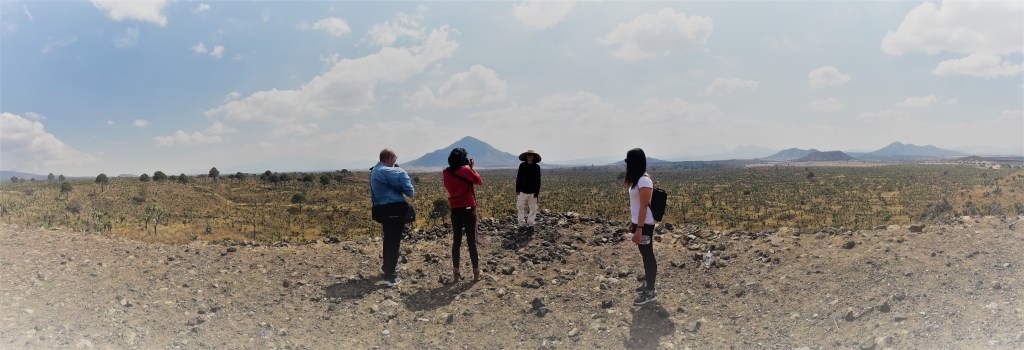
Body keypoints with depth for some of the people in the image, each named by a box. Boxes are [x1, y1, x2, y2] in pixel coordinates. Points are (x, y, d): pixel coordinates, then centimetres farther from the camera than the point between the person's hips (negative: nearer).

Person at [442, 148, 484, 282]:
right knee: (471, 241, 4)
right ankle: (476, 272, 12)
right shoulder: (466, 170, -13)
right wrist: (471, 168, 5)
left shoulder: (446, 173, 0)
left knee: (456, 241, 9)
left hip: (455, 210, 3)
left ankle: (455, 273, 9)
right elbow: (480, 182, -2)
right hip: (469, 209, -3)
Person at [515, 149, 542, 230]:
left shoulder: (537, 167, -1)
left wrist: (537, 192, -5)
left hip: (533, 192, 0)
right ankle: (522, 224, 10)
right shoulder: (522, 166, 0)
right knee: (520, 207, 0)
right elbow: (518, 178, 3)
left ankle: (530, 224, 17)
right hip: (523, 191, 0)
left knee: (533, 208, 5)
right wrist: (517, 190, -1)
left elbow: (538, 181, 1)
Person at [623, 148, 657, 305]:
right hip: (638, 222, 9)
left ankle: (650, 292, 7)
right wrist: (632, 223, 19)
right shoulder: (637, 179, 9)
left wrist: (639, 229, -21)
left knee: (648, 255, -1)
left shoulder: (644, 181, -21)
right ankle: (647, 283, 32)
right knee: (645, 255, 19)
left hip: (644, 225, -9)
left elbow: (644, 207, -22)